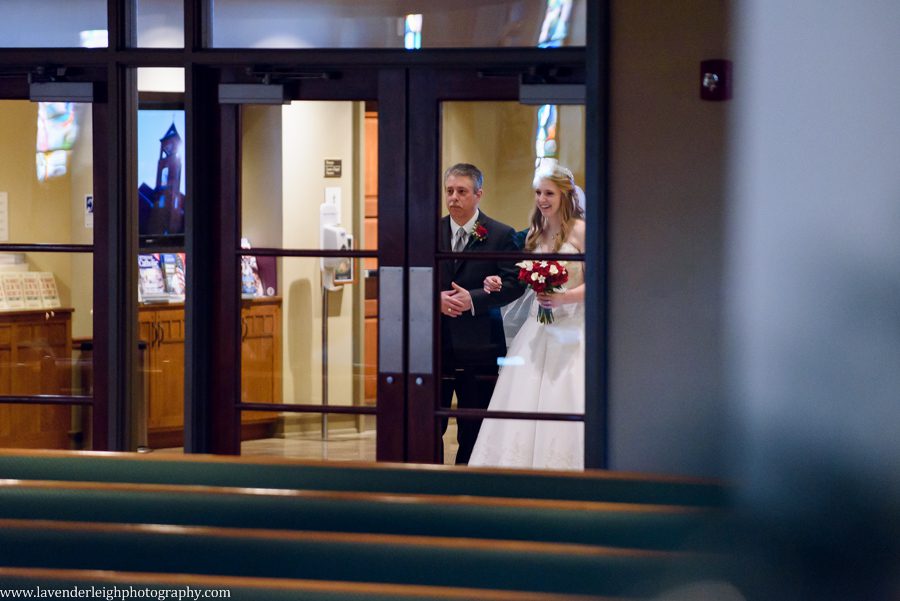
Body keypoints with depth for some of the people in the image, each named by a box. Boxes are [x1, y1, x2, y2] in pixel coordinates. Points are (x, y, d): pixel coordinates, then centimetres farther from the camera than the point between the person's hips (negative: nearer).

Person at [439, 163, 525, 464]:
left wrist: (473, 299, -17)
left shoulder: (500, 235, 1)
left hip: (478, 347, -2)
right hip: (436, 345, 2)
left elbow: (513, 284, -5)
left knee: (474, 430, 4)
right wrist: (435, 298, -11)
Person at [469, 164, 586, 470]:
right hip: (537, 330, 6)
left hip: (570, 331, -6)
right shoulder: (534, 234, 15)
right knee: (526, 404, 1)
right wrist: (498, 284, 4)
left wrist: (562, 298, -23)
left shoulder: (580, 231, -6)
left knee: (561, 406, -9)